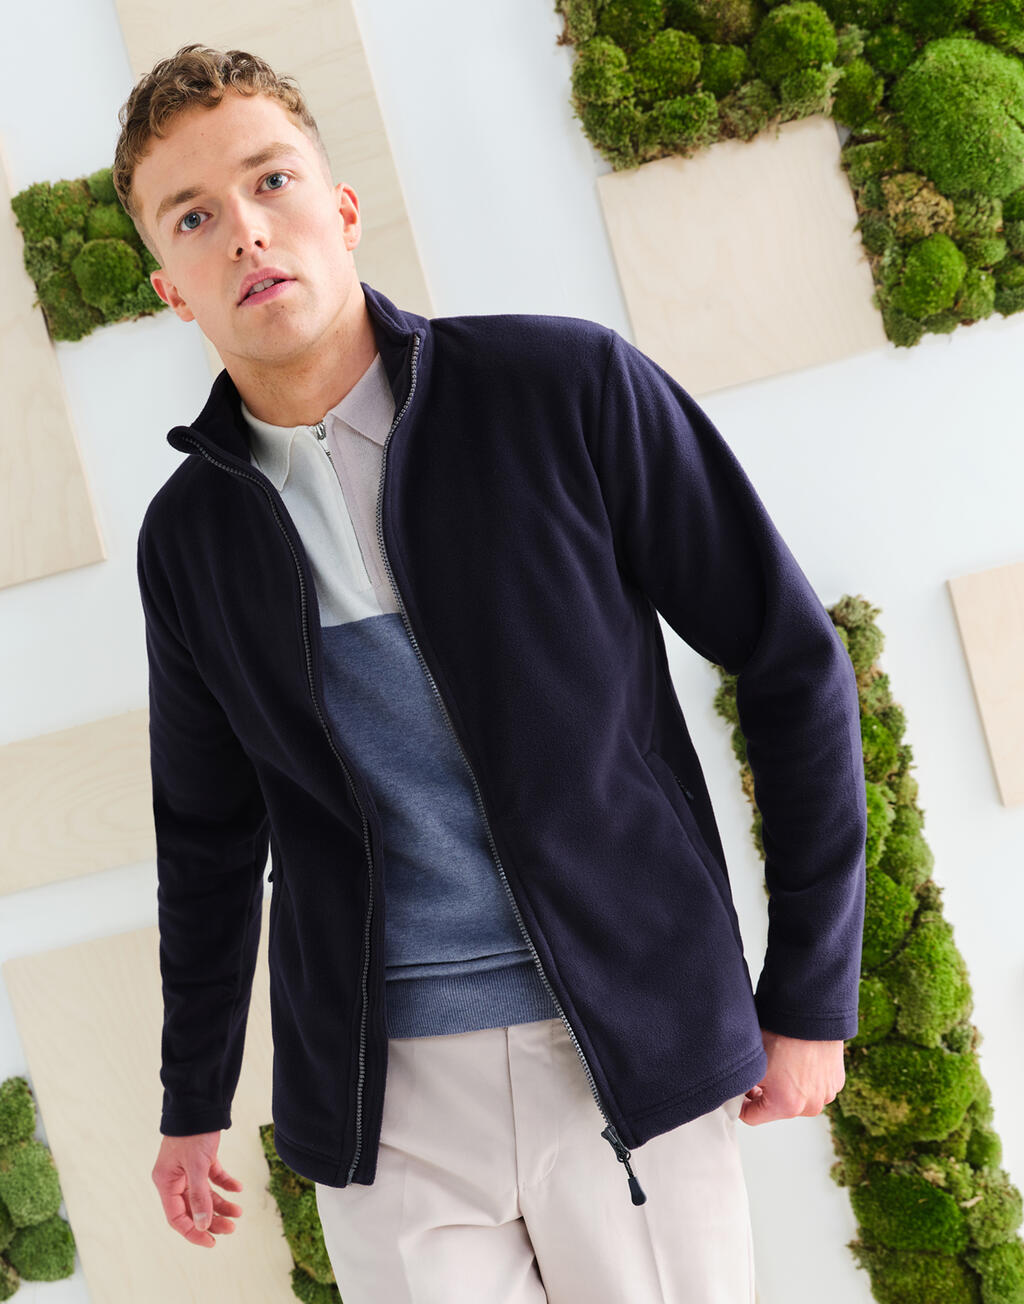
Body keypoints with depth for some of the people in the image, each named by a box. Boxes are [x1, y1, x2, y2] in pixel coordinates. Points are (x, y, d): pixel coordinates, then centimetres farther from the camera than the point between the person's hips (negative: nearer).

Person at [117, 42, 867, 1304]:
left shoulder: (570, 389, -9)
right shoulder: (191, 535, 2)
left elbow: (791, 661, -4)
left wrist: (810, 994, -2)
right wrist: (193, 1102, 20)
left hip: (634, 1053, -2)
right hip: (379, 1101, 2)